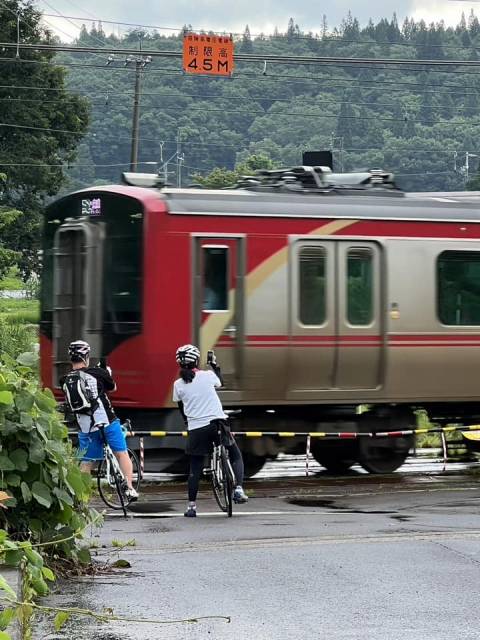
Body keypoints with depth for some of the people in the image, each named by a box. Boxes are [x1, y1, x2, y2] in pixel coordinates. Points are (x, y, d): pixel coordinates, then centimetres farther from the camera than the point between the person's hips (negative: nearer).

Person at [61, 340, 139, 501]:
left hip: (85, 427, 3)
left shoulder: (65, 381, 0)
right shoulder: (97, 373, -8)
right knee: (122, 454, 10)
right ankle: (129, 488, 3)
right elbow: (113, 387, 10)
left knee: (85, 463, 11)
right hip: (107, 421, -3)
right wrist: (108, 372, 30)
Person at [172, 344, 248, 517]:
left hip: (196, 429, 1)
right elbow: (220, 383, 22)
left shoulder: (178, 384, 1)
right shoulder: (208, 375, -2)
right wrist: (214, 364, 32)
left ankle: (191, 506, 9)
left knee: (195, 468, 9)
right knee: (236, 456, 17)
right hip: (217, 422, -1)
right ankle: (239, 490, -1)